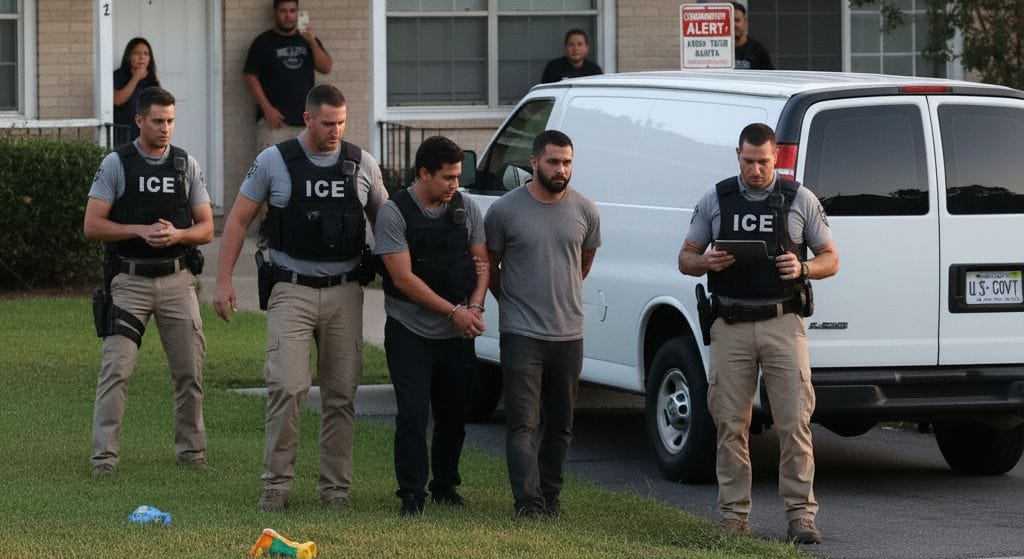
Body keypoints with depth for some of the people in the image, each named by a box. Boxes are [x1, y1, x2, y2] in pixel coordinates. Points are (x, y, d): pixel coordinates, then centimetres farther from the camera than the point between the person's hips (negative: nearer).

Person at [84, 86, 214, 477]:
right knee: (117, 369, -9)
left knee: (190, 371, 5)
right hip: (130, 281, -3)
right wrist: (141, 231, -17)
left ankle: (191, 451, 18)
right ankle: (104, 455, -8)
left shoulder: (187, 165, 7)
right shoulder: (116, 165, -1)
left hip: (177, 280, 3)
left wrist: (176, 234, -14)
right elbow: (93, 226, -5)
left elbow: (206, 229, 7)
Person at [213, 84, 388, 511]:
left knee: (341, 394, 4)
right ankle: (276, 484, -6)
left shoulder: (362, 164, 6)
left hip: (344, 293, 3)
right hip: (291, 292, -3)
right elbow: (238, 221, 5)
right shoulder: (274, 162, -1)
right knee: (288, 387, -14)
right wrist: (223, 280, -2)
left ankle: (336, 488, 11)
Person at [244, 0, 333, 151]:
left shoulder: (308, 40, 15)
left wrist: (312, 43, -11)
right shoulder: (263, 42, 3)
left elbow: (326, 68, 5)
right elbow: (250, 76, -3)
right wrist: (266, 108, -12)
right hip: (276, 120, -4)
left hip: (305, 120, 4)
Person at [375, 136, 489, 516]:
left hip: (457, 335, 5)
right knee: (413, 414, -10)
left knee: (454, 415, 10)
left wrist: (475, 306, -9)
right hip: (410, 332, -4)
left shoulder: (466, 208, 5)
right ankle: (412, 495, -4)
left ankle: (445, 486, 26)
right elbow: (404, 277, -15)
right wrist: (454, 311, -16)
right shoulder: (394, 213, -10)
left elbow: (482, 261, 10)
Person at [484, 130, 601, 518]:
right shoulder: (505, 210, -6)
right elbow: (490, 265, 8)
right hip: (521, 335, -4)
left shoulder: (585, 211, 3)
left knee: (560, 424, 11)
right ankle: (528, 503, -15)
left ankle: (550, 495, 21)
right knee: (523, 424, -9)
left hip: (569, 335, 4)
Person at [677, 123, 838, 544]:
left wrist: (803, 268, -12)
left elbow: (830, 259, 10)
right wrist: (707, 262, -9)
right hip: (731, 327, 2)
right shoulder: (715, 201, 9)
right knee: (730, 425, 3)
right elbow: (685, 258, 14)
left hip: (783, 324, -1)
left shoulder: (800, 200, 5)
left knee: (794, 422, -7)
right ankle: (734, 515, 10)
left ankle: (801, 515, -4)